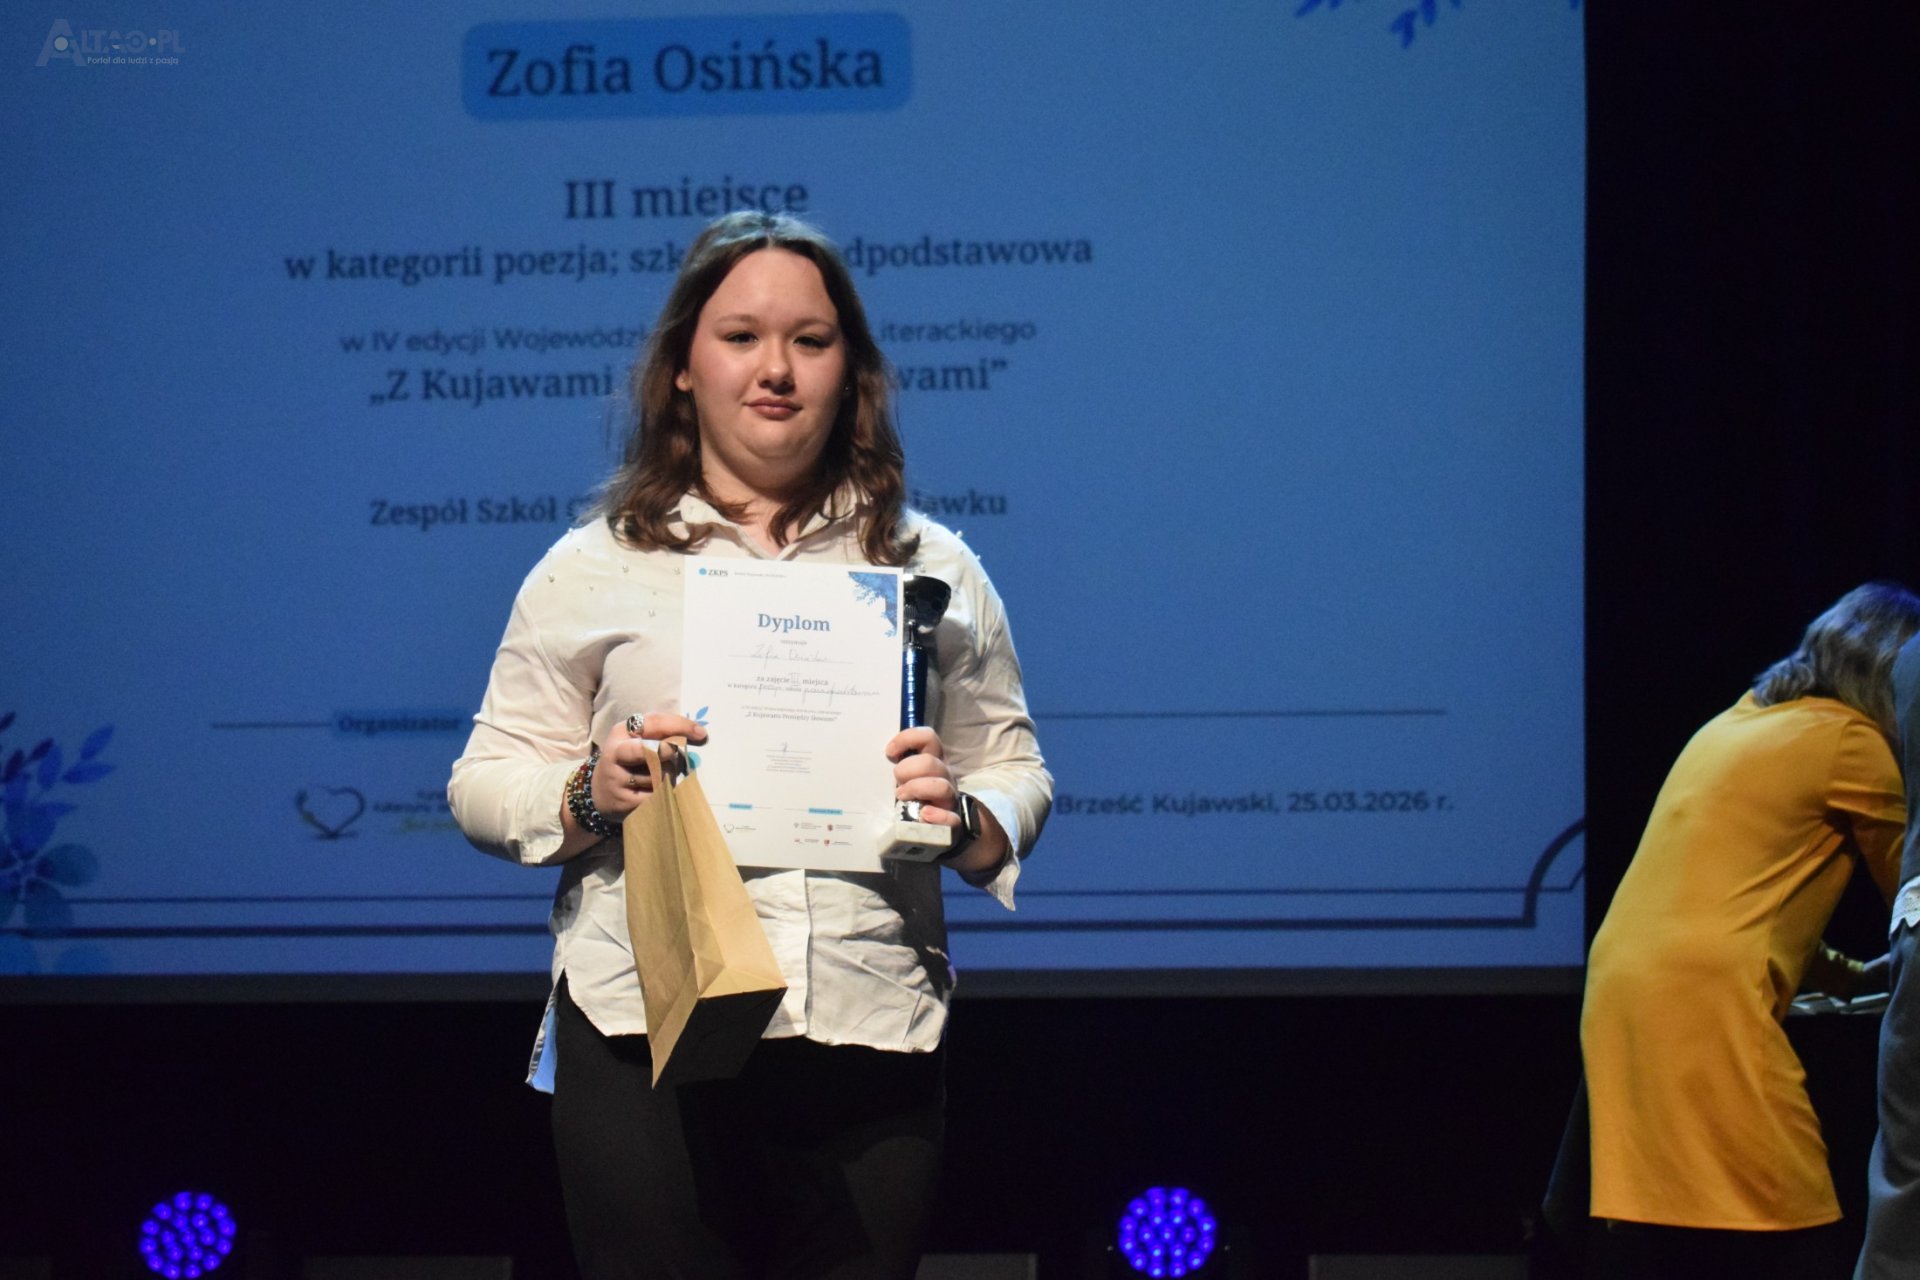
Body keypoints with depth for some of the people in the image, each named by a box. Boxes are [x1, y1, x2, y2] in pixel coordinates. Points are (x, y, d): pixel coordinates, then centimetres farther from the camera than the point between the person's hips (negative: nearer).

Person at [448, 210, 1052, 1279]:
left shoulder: (936, 572, 15)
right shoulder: (593, 571, 10)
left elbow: (1018, 775, 16)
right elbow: (485, 787, 9)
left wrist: (962, 818, -6)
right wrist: (590, 796, -12)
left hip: (873, 1048, 2)